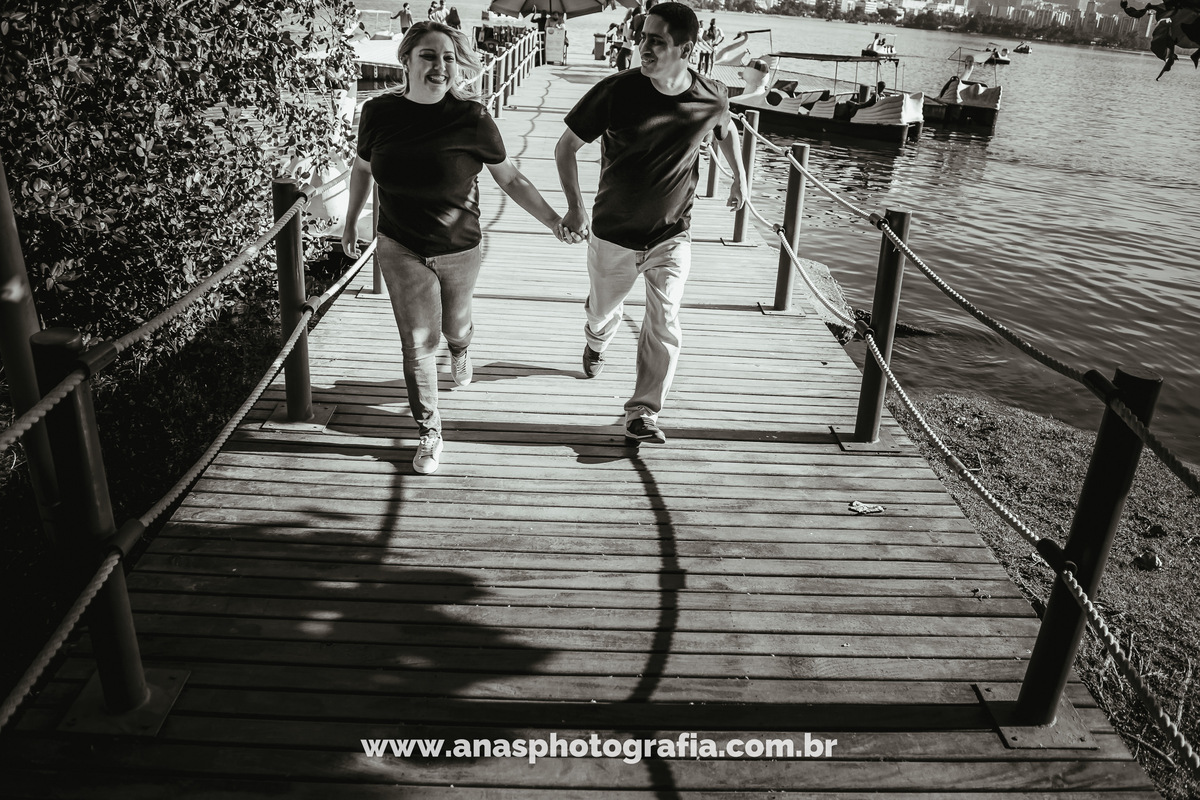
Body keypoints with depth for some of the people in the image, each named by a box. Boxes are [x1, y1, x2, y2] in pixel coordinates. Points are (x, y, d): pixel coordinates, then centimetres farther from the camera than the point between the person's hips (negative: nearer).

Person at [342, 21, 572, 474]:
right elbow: (363, 168, 8)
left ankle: (460, 352, 63)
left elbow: (511, 179, -8)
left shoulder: (472, 118, -17)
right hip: (401, 250, 0)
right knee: (418, 344, 1)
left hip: (459, 251, 0)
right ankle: (429, 433, 18)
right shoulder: (378, 112, -10)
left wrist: (553, 221, -12)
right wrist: (351, 223, 15)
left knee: (454, 326, 24)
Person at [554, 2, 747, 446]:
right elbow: (566, 148, -9)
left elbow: (726, 130, 15)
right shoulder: (616, 91, -19)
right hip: (613, 234, 0)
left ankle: (643, 413, 5)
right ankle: (596, 343, 56)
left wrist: (740, 177, 19)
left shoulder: (712, 98, -12)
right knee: (604, 312, 19)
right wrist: (575, 208, -18)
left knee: (664, 324, -7)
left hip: (672, 236, 0)